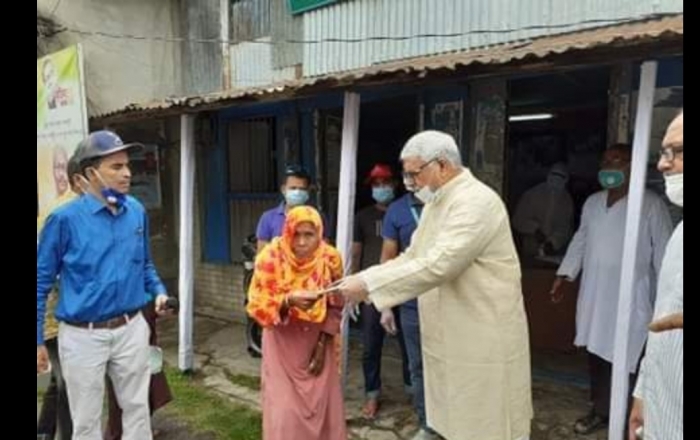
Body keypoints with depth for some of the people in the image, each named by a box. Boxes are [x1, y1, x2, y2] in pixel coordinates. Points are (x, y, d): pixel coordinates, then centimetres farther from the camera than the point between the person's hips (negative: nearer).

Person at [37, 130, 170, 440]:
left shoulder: (137, 211, -1)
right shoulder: (65, 218, -14)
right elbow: (42, 281, -5)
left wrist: (159, 291, -3)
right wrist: (38, 340, -3)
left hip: (131, 329, 3)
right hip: (82, 335, -3)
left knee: (137, 407, 19)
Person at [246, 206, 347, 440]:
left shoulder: (330, 259, -12)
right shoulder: (271, 257, -19)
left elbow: (335, 308, -1)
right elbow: (257, 306, -18)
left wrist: (323, 343, -5)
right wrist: (288, 300, -35)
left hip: (317, 343, 2)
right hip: (283, 343, -1)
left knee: (323, 407, 7)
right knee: (284, 411, 0)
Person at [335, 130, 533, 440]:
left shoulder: (477, 201, -20)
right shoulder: (436, 203, 11)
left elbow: (436, 265, -29)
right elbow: (411, 257, 11)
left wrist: (368, 285, -26)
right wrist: (361, 280, -2)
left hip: (484, 340, -8)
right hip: (450, 337, 9)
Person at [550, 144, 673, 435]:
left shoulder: (651, 204, -7)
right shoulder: (592, 202, 9)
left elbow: (663, 250, -7)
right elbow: (580, 240, 16)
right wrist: (564, 275, 12)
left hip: (629, 296, -5)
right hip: (594, 293, 5)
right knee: (596, 353, 12)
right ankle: (600, 410, 28)